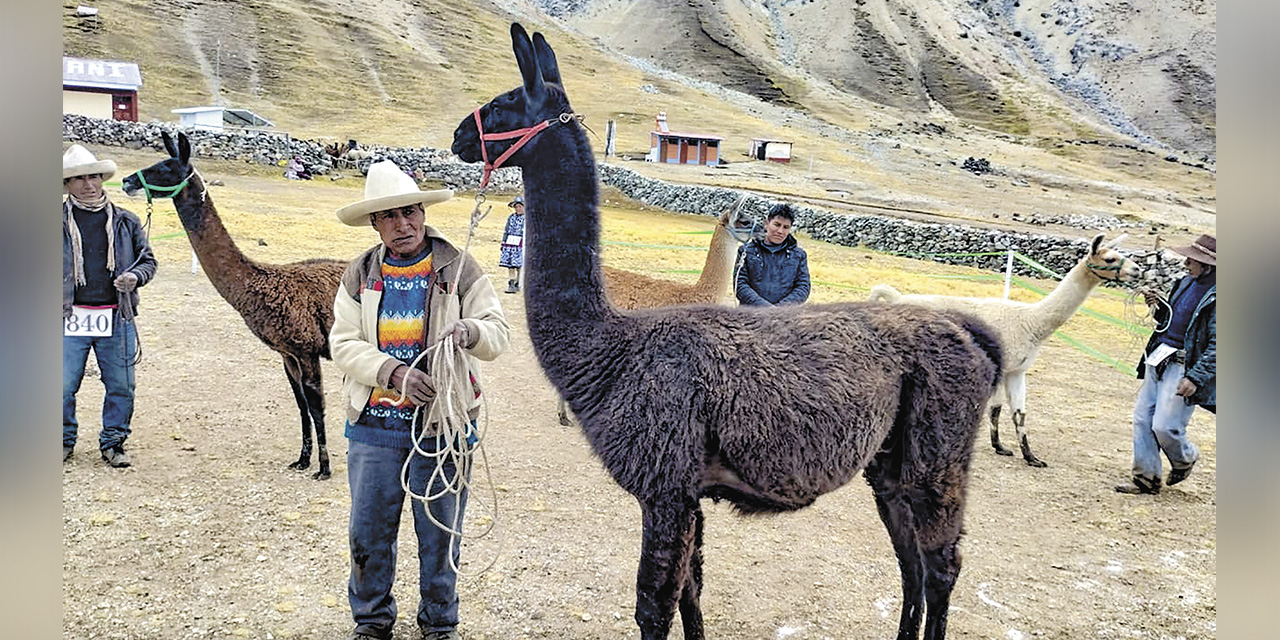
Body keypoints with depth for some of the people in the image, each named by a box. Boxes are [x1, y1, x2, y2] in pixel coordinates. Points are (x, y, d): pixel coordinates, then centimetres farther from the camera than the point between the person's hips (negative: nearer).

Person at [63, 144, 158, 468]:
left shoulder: (125, 221, 8)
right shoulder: (60, 221, 4)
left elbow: (148, 260, 14)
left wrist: (135, 276, -7)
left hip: (117, 318, 1)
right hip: (70, 318, -1)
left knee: (121, 385, 5)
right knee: (63, 386, 2)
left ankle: (113, 442, 23)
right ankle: (64, 440, 24)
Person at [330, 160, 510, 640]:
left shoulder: (459, 269, -1)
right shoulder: (359, 275, 5)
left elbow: (498, 332, -4)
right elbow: (343, 344, -3)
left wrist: (469, 330, -28)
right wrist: (394, 374, -20)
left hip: (440, 421, -1)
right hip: (374, 423, 2)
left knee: (439, 534, 10)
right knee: (368, 532, 11)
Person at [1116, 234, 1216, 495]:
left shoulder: (1216, 297, -15)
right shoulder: (1187, 283, 10)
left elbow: (1216, 346, -17)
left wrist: (1195, 377, -21)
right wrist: (1159, 306, 4)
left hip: (1184, 366, -8)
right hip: (1159, 358, 8)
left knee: (1164, 426, -7)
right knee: (1143, 417, 7)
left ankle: (1185, 458, 27)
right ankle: (1146, 477, 18)